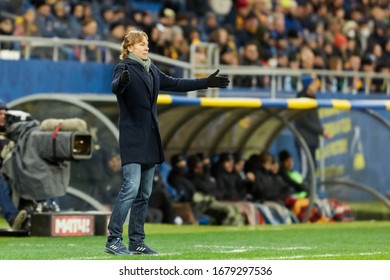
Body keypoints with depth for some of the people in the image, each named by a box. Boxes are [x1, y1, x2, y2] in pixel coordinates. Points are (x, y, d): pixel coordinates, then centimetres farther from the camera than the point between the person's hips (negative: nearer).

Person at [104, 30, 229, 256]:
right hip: (132, 137, -8)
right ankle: (114, 241, -14)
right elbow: (115, 86, -28)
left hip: (150, 139, 8)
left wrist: (206, 83, 27)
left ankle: (137, 242, 12)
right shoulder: (124, 68, -7)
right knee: (131, 187, -16)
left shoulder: (151, 70, 15)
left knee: (144, 193, 8)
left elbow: (175, 84, 26)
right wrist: (122, 81, -52)